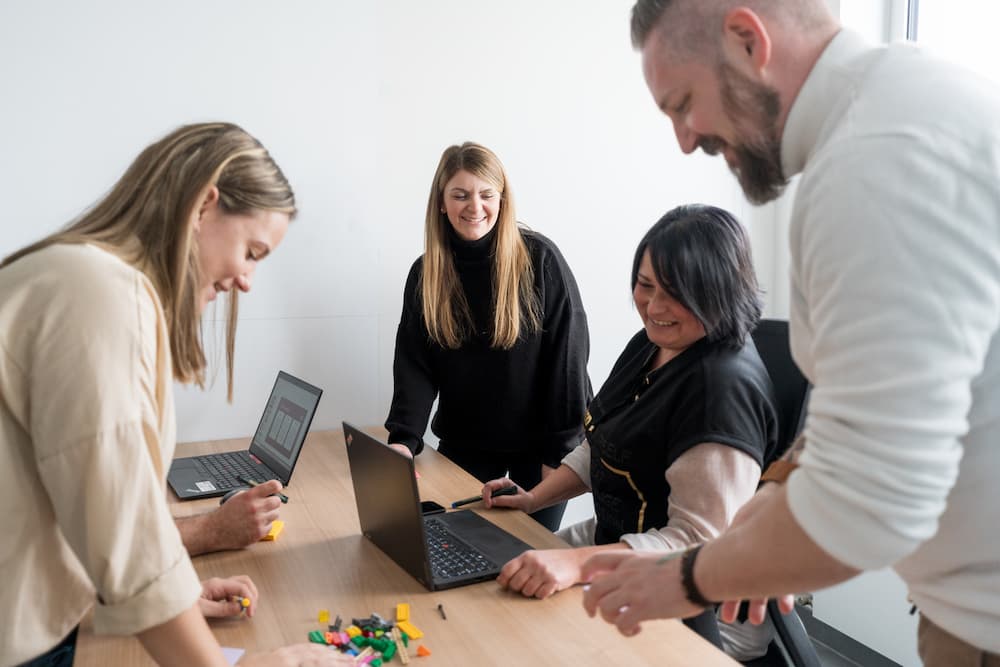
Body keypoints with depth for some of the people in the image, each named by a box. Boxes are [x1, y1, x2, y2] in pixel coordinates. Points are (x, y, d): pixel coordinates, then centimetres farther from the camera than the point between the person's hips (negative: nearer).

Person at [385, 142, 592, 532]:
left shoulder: (540, 259, -12)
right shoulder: (426, 273, -1)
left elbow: (567, 355, -11)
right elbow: (414, 363, -5)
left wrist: (562, 449, -12)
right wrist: (404, 437, -20)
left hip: (536, 444, -2)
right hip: (464, 444, 3)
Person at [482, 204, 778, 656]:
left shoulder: (726, 385, -26)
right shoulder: (651, 343, 3)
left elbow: (699, 543, -27)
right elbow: (602, 446, 14)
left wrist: (579, 563, -36)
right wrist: (534, 498, 3)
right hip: (616, 537, 9)